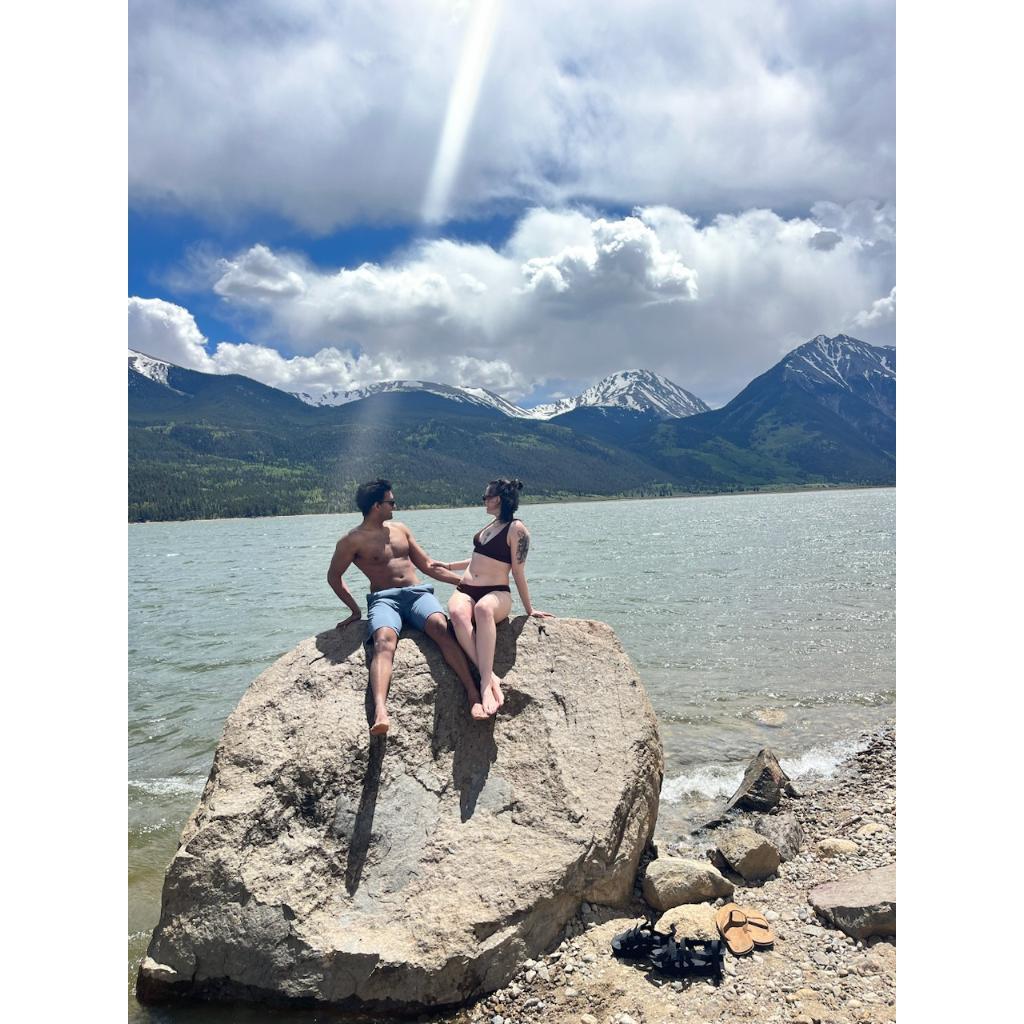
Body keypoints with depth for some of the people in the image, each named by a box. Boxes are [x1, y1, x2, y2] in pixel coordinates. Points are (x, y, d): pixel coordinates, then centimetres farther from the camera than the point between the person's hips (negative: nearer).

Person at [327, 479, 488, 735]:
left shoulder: (400, 529, 20)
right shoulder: (353, 540, 5)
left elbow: (428, 566, 23)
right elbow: (334, 576, 15)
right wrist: (355, 610, 10)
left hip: (418, 593, 3)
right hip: (384, 599, -3)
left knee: (440, 626, -30)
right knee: (384, 641, -36)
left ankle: (473, 694, -40)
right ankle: (380, 712, -56)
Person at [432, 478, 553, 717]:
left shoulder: (516, 529, -3)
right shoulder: (491, 525, 21)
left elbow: (518, 573, -3)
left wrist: (529, 610, -1)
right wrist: (448, 565, 42)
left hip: (497, 593, -6)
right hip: (465, 590, 6)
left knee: (483, 609, -43)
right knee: (457, 612, -33)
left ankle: (485, 681, -49)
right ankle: (490, 676, -41)